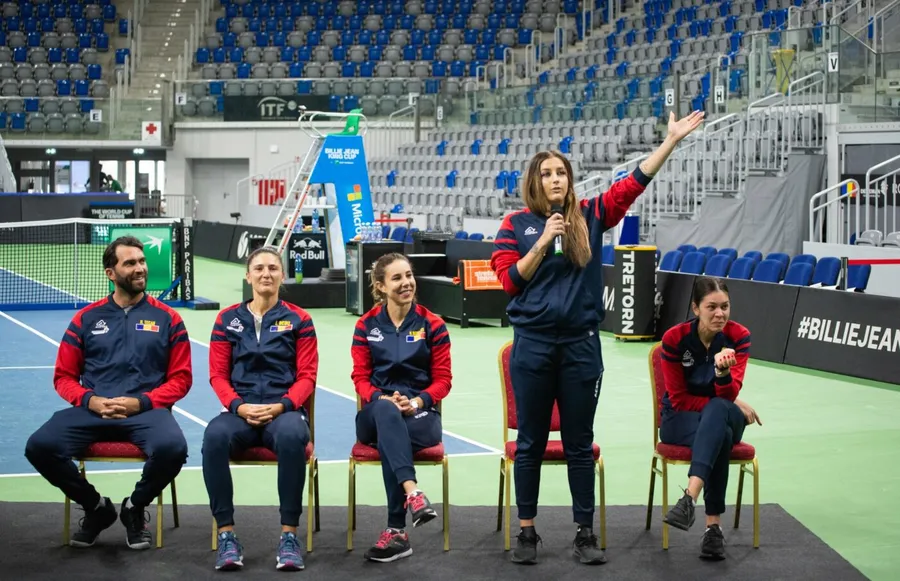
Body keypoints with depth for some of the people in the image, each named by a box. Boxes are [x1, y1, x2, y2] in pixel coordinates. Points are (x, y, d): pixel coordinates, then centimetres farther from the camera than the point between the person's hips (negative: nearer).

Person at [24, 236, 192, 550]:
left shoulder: (167, 318, 10)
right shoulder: (86, 318, 14)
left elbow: (181, 377, 7)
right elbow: (64, 376, 13)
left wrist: (141, 402, -10)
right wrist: (90, 400, -9)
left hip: (147, 410, -1)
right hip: (92, 410, 2)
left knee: (172, 448, -35)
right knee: (39, 446, -25)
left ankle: (135, 508, 0)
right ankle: (96, 507, 3)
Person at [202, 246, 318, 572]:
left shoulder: (298, 320, 8)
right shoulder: (228, 320, 12)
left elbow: (307, 376, 5)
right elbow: (218, 374, 9)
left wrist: (281, 406, -13)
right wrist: (238, 406, -10)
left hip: (284, 410, -1)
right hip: (241, 411, 1)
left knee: (292, 436, -39)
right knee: (214, 435, -35)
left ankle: (289, 535, -29)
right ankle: (226, 534, -27)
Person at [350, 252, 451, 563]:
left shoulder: (432, 324, 3)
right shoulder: (367, 324, 7)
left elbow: (443, 380, 3)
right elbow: (360, 377, 5)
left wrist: (417, 402, -17)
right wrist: (383, 399, -16)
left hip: (420, 414, -1)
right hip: (377, 414, 1)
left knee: (390, 439, -36)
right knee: (387, 411, -38)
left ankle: (397, 531, -32)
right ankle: (413, 493, -56)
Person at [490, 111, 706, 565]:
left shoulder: (589, 216, 4)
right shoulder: (516, 225, 2)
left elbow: (633, 183, -3)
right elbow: (508, 282, -5)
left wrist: (672, 140, -10)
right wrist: (542, 243, -15)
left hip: (581, 345, 1)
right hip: (532, 345, -1)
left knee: (580, 444, 8)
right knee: (530, 442, 8)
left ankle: (585, 533, 16)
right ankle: (527, 531, 18)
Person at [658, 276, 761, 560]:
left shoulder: (738, 336, -10)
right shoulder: (675, 339, -13)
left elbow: (729, 394, -20)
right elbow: (679, 399, -9)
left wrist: (723, 370, -43)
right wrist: (732, 405, -15)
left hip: (724, 416, 1)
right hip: (681, 419, -1)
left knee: (718, 410, -39)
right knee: (720, 433, -37)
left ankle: (689, 498, -55)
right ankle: (714, 524, -42)